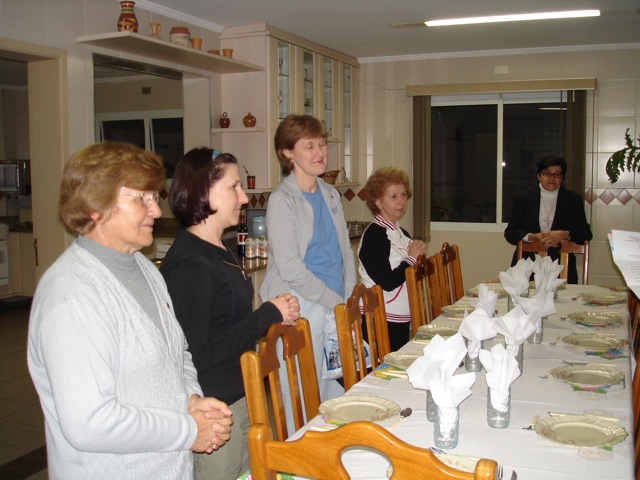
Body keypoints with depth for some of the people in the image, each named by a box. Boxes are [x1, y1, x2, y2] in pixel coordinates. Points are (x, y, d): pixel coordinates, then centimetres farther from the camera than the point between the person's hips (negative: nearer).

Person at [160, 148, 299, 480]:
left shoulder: (221, 250, 9)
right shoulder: (189, 264, -22)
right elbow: (196, 355, -25)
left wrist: (273, 316, 1)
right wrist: (267, 315, -21)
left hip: (238, 396, 9)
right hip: (214, 409, -9)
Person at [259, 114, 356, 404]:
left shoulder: (331, 195, 12)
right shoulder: (281, 200, -9)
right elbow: (290, 268, -15)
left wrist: (349, 298, 4)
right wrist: (334, 301, -12)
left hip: (337, 307, 7)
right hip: (302, 309, -6)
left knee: (338, 391, 14)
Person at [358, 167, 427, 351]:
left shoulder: (402, 234, 11)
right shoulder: (374, 234, -16)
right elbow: (388, 282, -22)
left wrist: (419, 256, -1)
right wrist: (412, 258, -10)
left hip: (402, 318, 9)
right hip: (382, 320, -9)